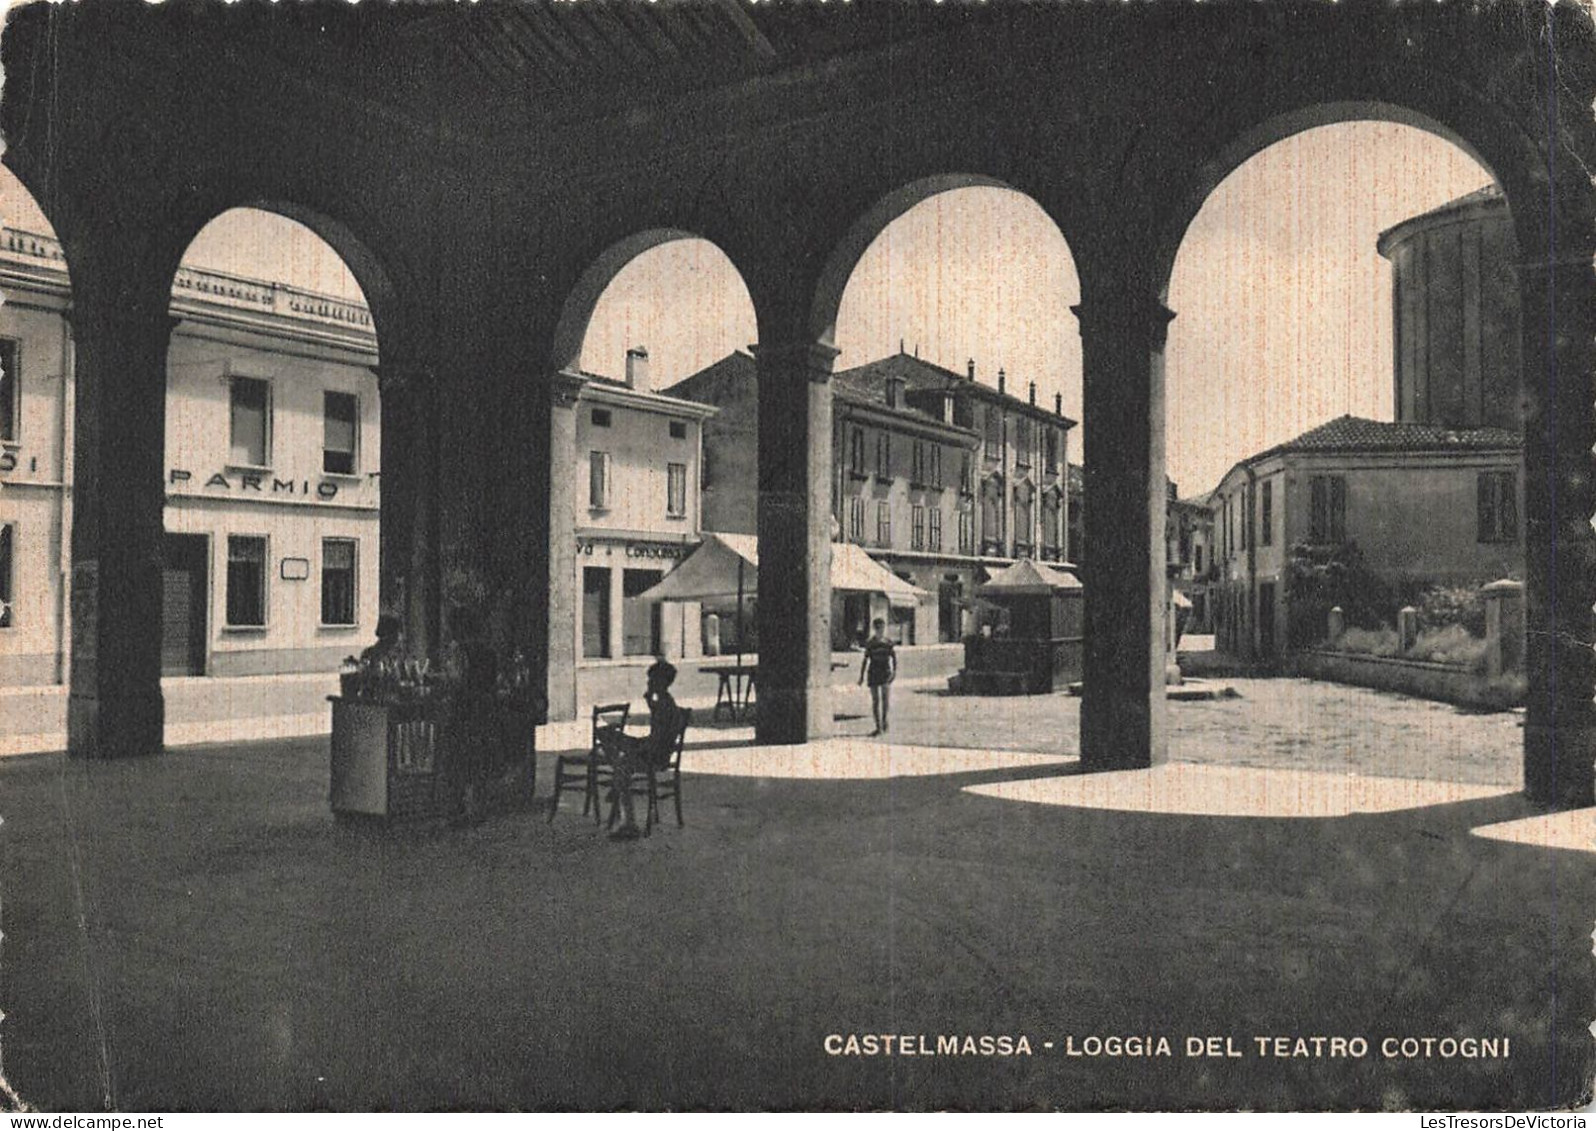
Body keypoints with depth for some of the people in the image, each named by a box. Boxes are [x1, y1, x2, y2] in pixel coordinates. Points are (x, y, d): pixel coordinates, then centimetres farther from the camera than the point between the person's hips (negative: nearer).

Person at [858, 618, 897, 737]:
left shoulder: (888, 643, 2)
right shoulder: (870, 643, 1)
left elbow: (894, 658, 5)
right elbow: (866, 660, 6)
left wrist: (895, 671, -8)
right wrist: (862, 675, 5)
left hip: (886, 672, 0)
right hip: (873, 673, 0)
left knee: (886, 697, -18)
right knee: (875, 700, 1)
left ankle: (884, 718, 8)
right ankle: (878, 727, 10)